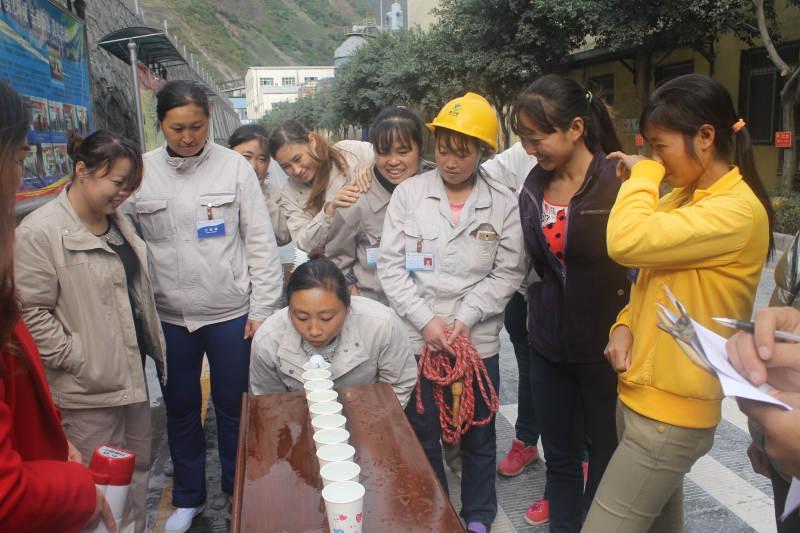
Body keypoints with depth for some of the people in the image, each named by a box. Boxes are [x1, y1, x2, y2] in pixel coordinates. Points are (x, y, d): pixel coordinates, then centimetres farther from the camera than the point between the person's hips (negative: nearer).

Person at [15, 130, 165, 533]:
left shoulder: (117, 221, 10)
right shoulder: (39, 232, -16)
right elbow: (31, 313, -18)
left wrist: (152, 344, 16)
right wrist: (78, 360, -17)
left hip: (131, 370, 8)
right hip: (87, 388, -8)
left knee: (138, 465, 20)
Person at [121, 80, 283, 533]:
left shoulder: (234, 166, -5)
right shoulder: (142, 171, 0)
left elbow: (261, 242, -4)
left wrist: (262, 308, -6)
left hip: (230, 313, -2)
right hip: (168, 316, 2)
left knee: (234, 405, 12)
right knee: (180, 409, 16)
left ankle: (239, 493, 34)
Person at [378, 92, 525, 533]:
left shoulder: (503, 204, -2)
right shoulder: (409, 193, -1)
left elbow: (507, 273, -2)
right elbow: (391, 264, -3)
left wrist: (465, 318, -13)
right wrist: (425, 320, -11)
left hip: (479, 341, 0)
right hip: (419, 339, 0)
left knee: (478, 438, 15)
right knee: (422, 438, 13)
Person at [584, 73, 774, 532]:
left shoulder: (736, 210, -20)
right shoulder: (681, 197, 9)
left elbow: (627, 242, -33)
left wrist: (643, 173, -16)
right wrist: (625, 327, -2)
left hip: (671, 412, -9)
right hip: (640, 392, 9)